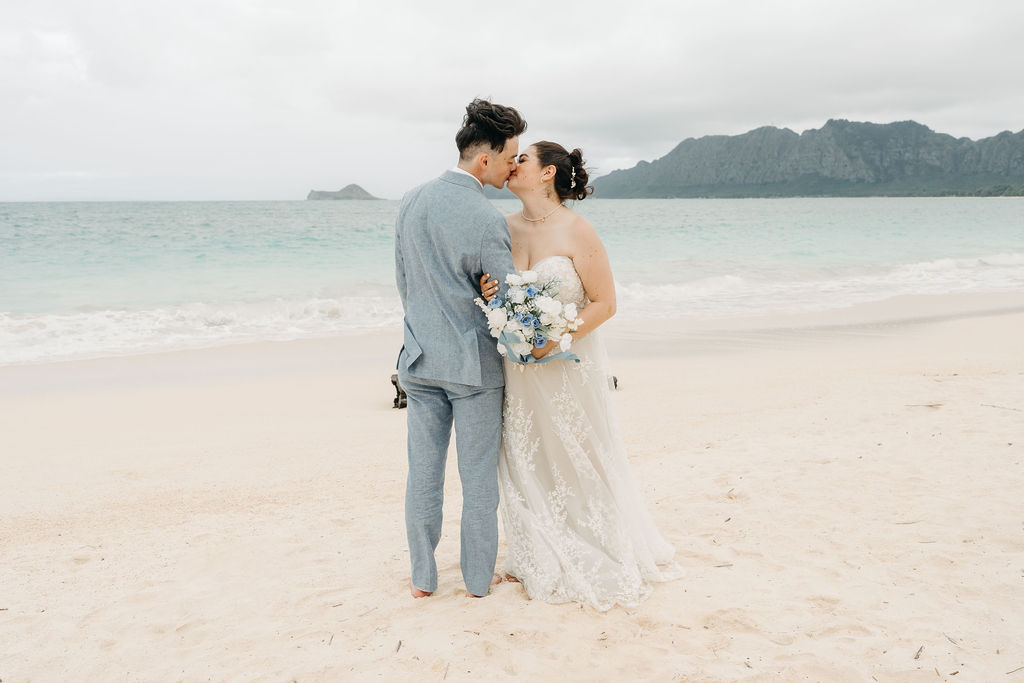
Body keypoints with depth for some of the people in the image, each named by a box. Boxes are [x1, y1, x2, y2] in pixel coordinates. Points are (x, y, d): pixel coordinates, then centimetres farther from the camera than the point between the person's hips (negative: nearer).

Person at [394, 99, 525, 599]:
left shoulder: (411, 201, 2)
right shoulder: (487, 220, -17)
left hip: (420, 358, 5)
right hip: (474, 363, -5)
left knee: (423, 471, 13)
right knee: (479, 477, 9)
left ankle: (422, 577, 24)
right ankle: (478, 578, 23)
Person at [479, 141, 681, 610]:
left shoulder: (577, 231, -13)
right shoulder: (506, 227, 3)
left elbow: (605, 302, -12)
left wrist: (556, 341, -22)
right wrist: (488, 294, -10)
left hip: (569, 367, -5)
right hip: (517, 371, 5)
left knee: (577, 462, 7)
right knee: (525, 462, 12)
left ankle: (599, 564, 27)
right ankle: (542, 561, 31)